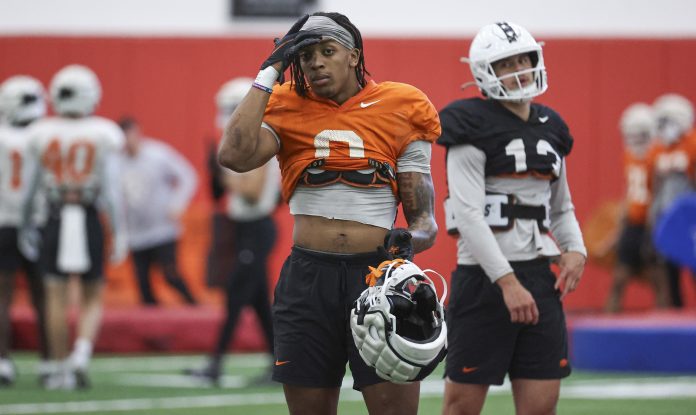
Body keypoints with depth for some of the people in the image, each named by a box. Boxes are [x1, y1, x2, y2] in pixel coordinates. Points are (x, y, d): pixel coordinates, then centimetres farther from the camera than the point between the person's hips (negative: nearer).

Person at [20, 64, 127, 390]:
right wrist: (118, 232, 0)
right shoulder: (102, 135, -6)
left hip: (55, 219, 1)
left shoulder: (42, 135, -2)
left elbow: (32, 187, 3)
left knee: (57, 297, 7)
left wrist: (25, 226, 14)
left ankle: (59, 369, 11)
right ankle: (81, 354, -11)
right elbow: (111, 188, -6)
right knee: (92, 298, 10)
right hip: (89, 221, -1)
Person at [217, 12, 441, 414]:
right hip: (308, 278, 2)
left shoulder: (400, 111, 4)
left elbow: (424, 221, 6)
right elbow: (235, 155, -16)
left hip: (379, 272, -2)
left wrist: (409, 240, -18)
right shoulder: (289, 109, 5)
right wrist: (270, 72, -8)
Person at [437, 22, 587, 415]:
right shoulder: (474, 128, -7)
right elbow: (468, 215, -15)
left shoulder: (550, 129, 14)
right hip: (485, 278, -6)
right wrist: (507, 282, -22)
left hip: (539, 279, 6)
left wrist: (575, 250, 2)